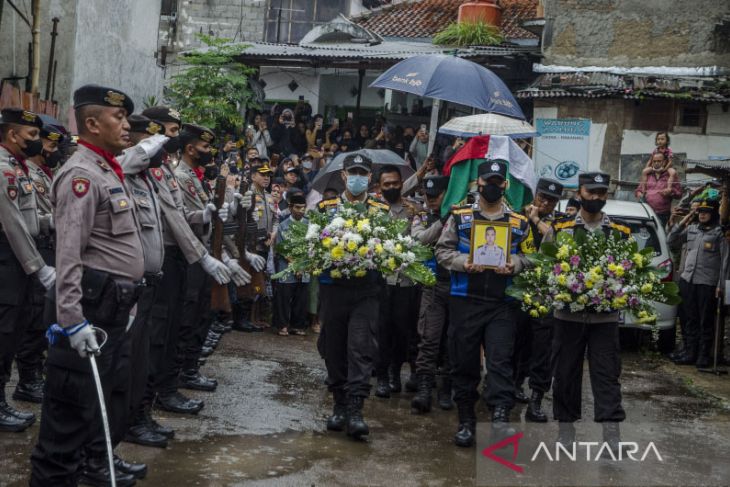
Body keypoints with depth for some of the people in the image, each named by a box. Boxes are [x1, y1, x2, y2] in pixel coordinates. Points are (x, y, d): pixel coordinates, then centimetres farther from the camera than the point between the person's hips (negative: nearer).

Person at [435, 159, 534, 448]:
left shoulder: (519, 223, 10)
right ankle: (466, 421, 16)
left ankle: (500, 416, -13)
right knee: (464, 362, 5)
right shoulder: (459, 217, 6)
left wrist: (514, 264, -9)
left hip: (502, 303, 0)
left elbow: (528, 256, 13)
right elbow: (442, 250, 5)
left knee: (500, 359, -9)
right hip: (465, 301, 0)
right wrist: (462, 263, -13)